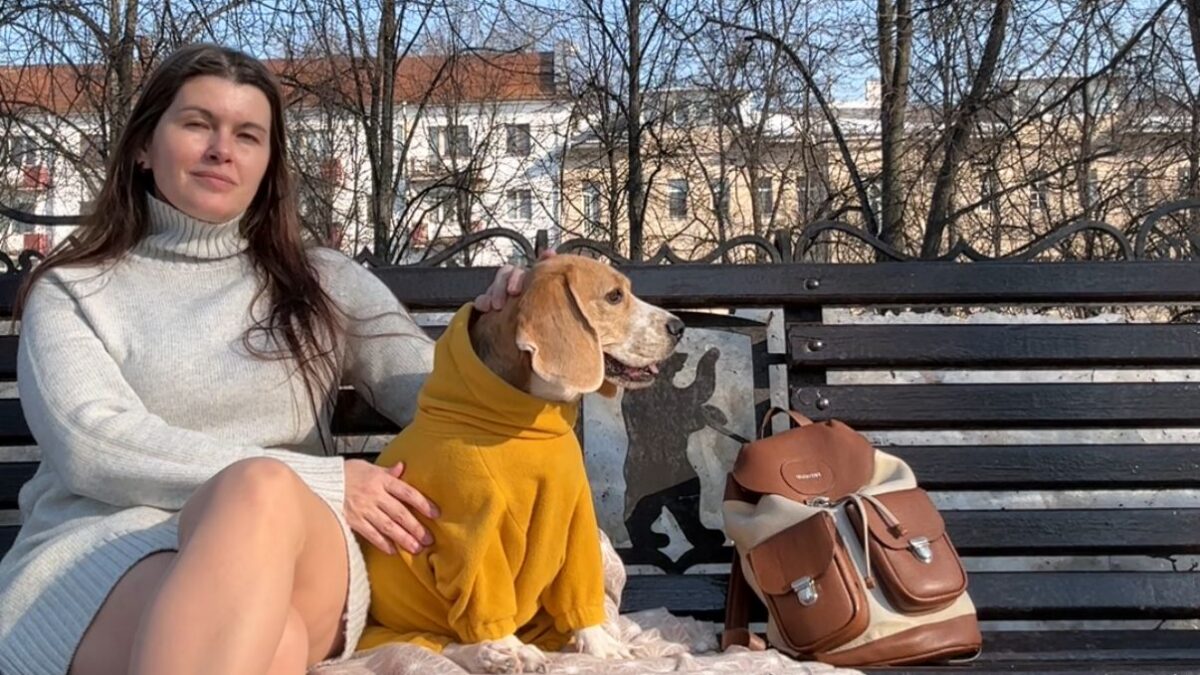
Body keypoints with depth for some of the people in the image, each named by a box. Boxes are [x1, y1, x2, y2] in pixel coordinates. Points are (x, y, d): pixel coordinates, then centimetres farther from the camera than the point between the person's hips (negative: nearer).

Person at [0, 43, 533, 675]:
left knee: (263, 493, -38)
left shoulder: (324, 284, 20)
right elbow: (91, 444, -4)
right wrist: (321, 482, -12)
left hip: (291, 552, 3)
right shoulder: (71, 290, 14)